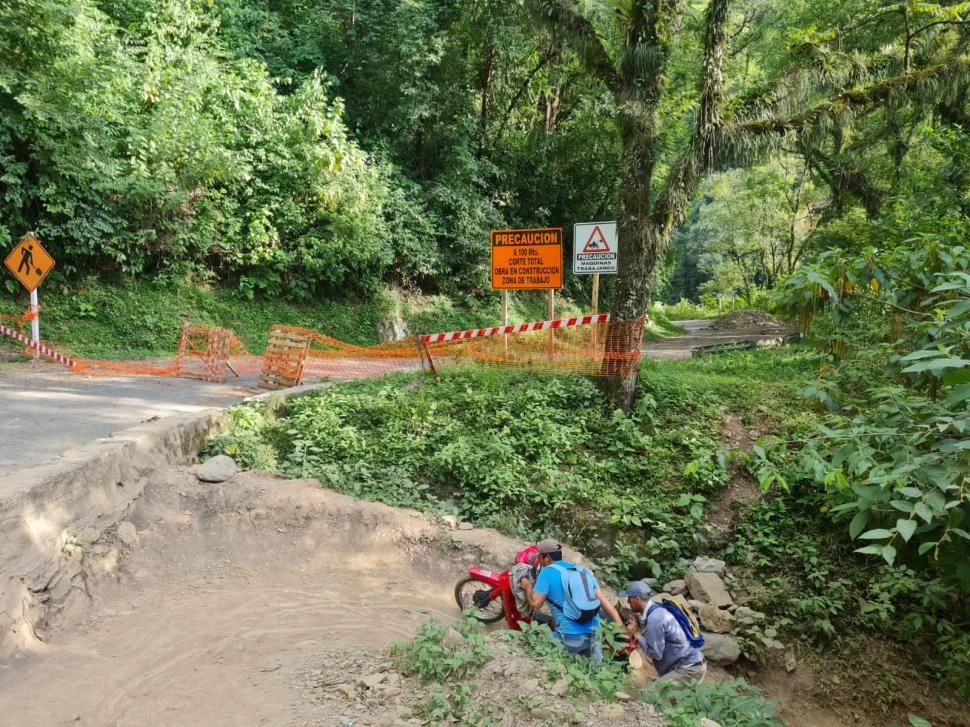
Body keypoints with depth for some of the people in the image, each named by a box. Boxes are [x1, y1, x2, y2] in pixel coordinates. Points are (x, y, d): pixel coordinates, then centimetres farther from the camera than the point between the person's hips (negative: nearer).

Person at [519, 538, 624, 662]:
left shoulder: (547, 572, -4)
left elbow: (535, 604, -6)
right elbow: (604, 600, 10)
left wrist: (528, 587, 12)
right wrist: (621, 627, 7)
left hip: (570, 636, -6)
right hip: (594, 633, 6)